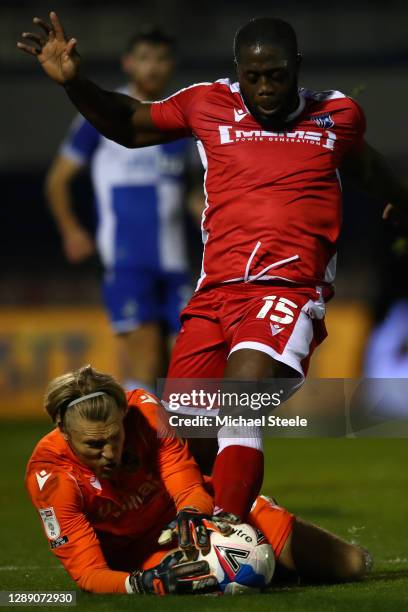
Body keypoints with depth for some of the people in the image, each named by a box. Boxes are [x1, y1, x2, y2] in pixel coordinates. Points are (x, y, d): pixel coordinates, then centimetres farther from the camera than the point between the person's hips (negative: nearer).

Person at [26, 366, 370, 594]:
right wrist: (149, 582, -49)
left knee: (351, 565, -9)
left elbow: (190, 487, -17)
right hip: (134, 553, -2)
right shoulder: (49, 476, -30)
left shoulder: (144, 411, -25)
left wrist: (191, 516, -42)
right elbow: (87, 572, -29)